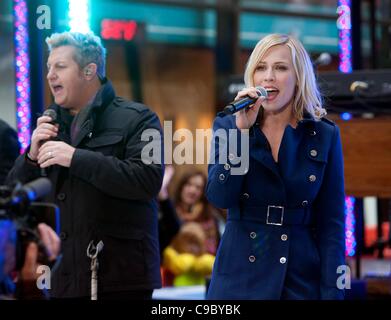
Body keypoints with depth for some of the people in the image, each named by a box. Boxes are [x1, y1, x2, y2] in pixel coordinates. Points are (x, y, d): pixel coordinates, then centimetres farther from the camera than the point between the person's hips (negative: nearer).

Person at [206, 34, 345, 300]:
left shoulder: (325, 135, 0)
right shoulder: (227, 126, 2)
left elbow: (332, 222, -1)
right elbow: (220, 197, -10)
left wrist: (332, 293, -9)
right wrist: (242, 130, -16)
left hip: (303, 280, 0)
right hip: (241, 279, 0)